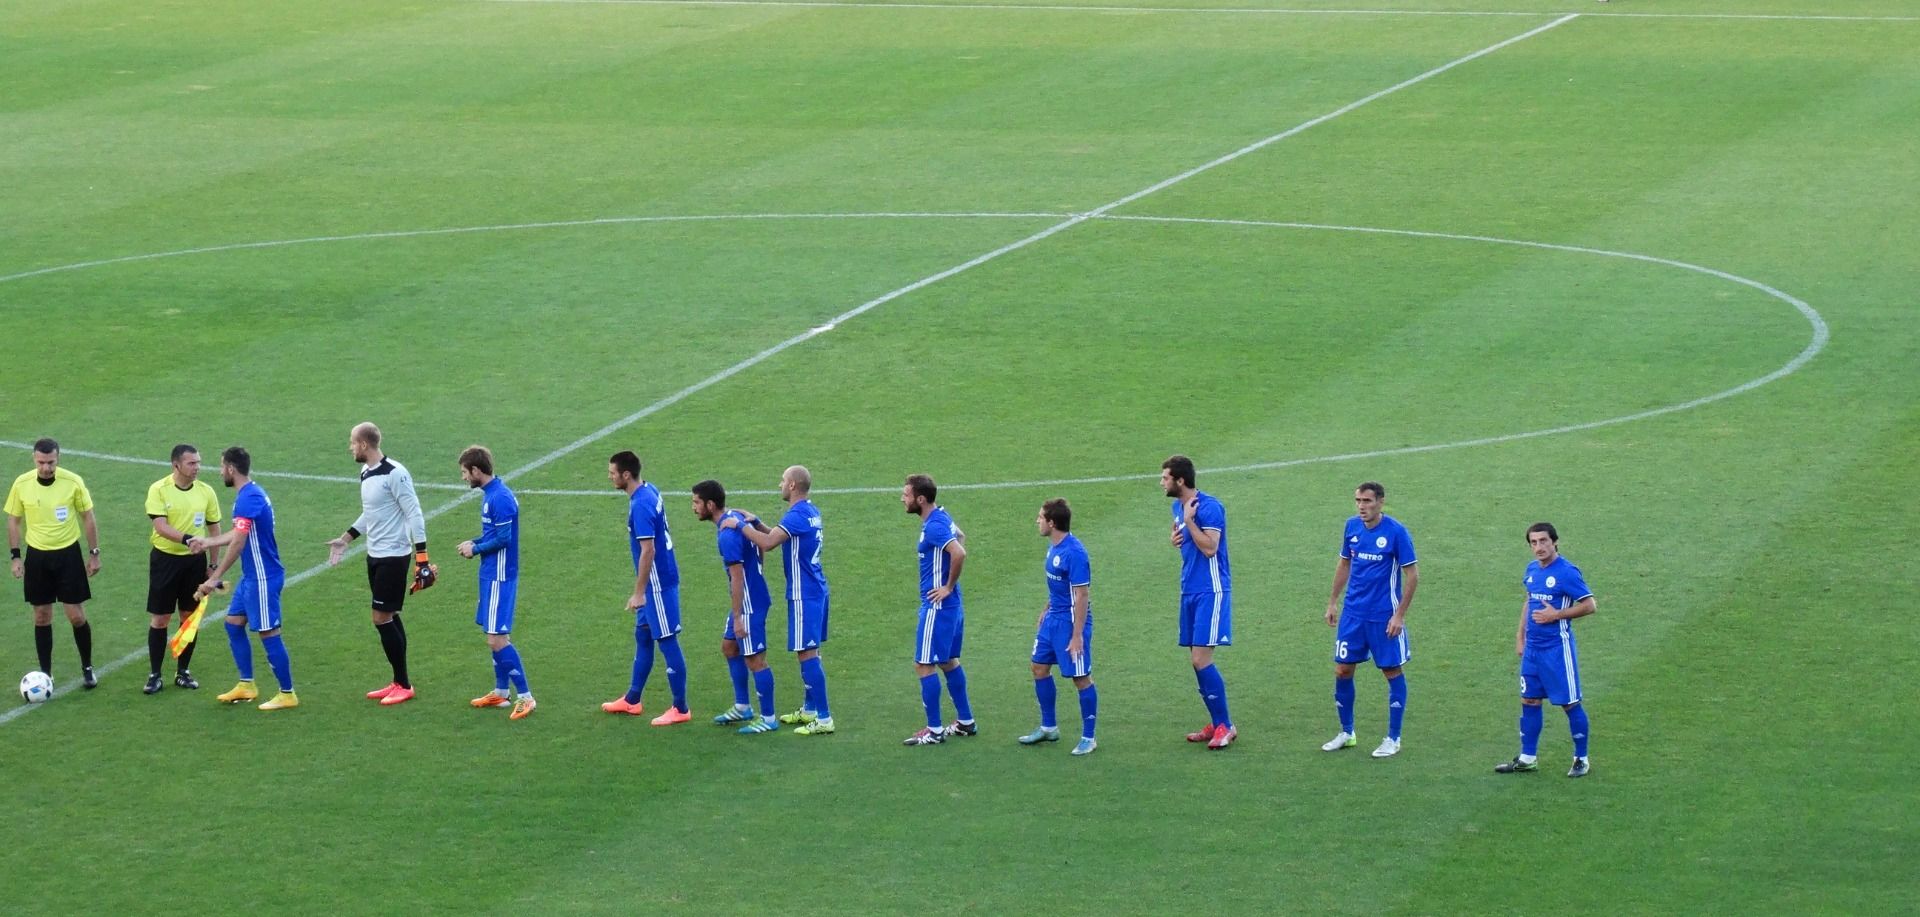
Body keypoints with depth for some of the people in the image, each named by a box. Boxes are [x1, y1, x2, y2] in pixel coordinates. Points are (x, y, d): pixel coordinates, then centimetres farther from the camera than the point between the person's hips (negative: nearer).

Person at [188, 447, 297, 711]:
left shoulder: (248, 499, -22)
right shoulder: (253, 493, 10)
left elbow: (237, 543, -30)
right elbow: (238, 534, 23)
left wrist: (214, 579, -30)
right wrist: (206, 542, 27)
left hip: (263, 578, -10)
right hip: (252, 577, 10)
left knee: (268, 634, -3)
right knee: (234, 624, 16)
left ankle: (287, 694, 5)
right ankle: (246, 686, 23)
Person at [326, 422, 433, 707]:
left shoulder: (394, 474, -19)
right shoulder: (366, 473, 8)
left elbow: (414, 514, -18)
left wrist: (422, 557, -21)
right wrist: (345, 539, 22)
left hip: (393, 555, -9)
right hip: (375, 555, 9)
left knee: (382, 618, -7)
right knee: (389, 618, 12)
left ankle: (403, 685, 1)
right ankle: (399, 683, 19)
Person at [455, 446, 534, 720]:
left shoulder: (500, 498, -21)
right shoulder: (489, 494, 10)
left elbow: (503, 538, -22)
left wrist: (476, 549, -9)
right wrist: (474, 543, 6)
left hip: (499, 576, -10)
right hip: (491, 574, 10)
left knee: (497, 640, -11)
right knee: (496, 636, 17)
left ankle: (525, 697, -9)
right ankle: (500, 692, 26)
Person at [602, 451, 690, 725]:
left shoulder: (641, 505, -23)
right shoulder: (650, 491, 6)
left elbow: (648, 551, -25)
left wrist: (639, 592, -21)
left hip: (657, 583, -10)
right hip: (657, 581, 10)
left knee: (667, 641, -2)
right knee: (643, 636, 19)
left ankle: (680, 709, 6)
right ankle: (631, 700, 31)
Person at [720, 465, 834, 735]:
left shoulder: (797, 515, -19)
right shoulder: (811, 512, 12)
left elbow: (768, 543, -29)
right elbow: (777, 537, 22)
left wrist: (741, 525, -17)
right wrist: (756, 523, 12)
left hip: (804, 594, -10)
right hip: (816, 589, 10)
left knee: (807, 653, -8)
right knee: (808, 652, 18)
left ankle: (823, 719, -9)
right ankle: (810, 710, 27)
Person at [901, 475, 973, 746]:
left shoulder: (933, 527, -21)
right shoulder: (942, 517, 8)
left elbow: (959, 553, -35)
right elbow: (961, 537, 28)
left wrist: (949, 587, -21)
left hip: (937, 606, -10)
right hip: (952, 606, 10)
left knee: (924, 665, -4)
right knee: (948, 662, 19)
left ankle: (934, 730, -1)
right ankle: (965, 722, 27)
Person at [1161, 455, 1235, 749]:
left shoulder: (1209, 507, -15)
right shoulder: (1178, 507, 12)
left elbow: (1210, 548, -22)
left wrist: (1188, 520, -19)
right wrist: (1176, 538, 6)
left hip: (1211, 591, -9)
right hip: (1189, 590, 9)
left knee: (1201, 659, -13)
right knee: (1197, 660, 8)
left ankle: (1225, 725, -5)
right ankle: (1216, 725, 16)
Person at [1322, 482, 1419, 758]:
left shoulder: (1396, 532, -13)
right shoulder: (1352, 526, 2)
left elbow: (1412, 575, -10)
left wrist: (1400, 614, -13)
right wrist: (1333, 602, 13)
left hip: (1384, 617, -5)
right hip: (1352, 613, 5)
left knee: (1393, 672, 4)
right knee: (1342, 670, 5)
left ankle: (1393, 739, 13)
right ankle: (1346, 733, 21)